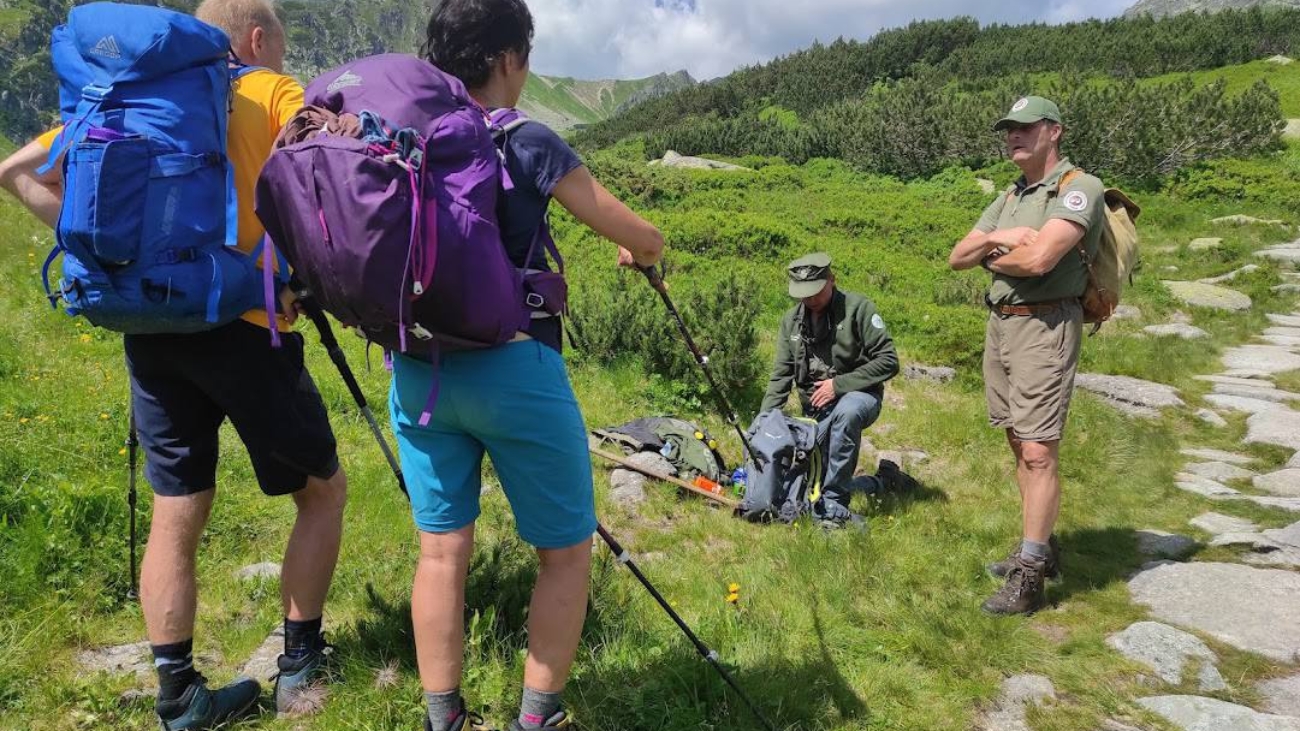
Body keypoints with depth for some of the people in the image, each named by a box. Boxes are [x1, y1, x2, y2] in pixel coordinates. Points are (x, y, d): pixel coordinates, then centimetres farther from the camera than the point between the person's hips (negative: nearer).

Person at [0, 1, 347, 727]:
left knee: (176, 515, 12)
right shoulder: (272, 91, 6)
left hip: (149, 326, 5)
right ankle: (300, 663, 18)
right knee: (323, 489, 12)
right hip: (242, 322, -5)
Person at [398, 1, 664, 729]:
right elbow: (643, 239, 0)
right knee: (567, 551, 10)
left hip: (417, 373, 6)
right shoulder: (529, 144, -7)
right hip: (513, 371, -5)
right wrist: (644, 252, 21)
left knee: (442, 550, 14)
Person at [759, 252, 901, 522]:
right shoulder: (791, 320, 3)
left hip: (859, 396, -5)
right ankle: (883, 481, 24)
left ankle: (834, 500, -29)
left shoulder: (857, 308, -13)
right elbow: (781, 375, 3)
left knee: (845, 412, -41)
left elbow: (889, 361, -17)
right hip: (816, 410, 6)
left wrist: (839, 384, -22)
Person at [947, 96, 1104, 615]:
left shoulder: (1077, 188, -8)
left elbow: (1038, 259, -22)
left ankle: (1029, 576, -5)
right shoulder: (1009, 199, 18)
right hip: (999, 322, 9)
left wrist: (990, 257, -2)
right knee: (1019, 444, 12)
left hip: (1044, 326, -9)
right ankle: (1040, 547, 24)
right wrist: (998, 238, -7)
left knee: (1039, 452, -9)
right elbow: (957, 258, 12)